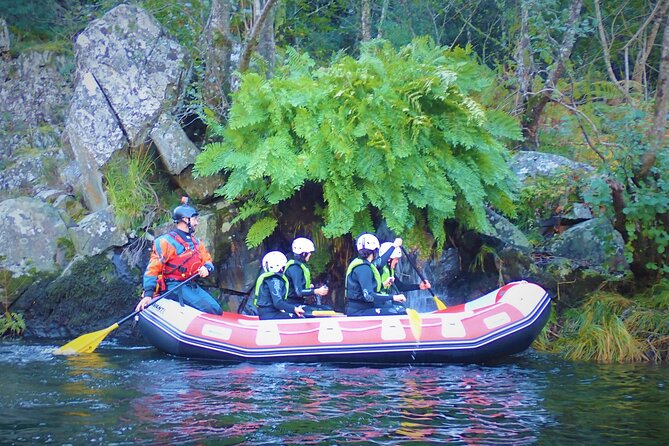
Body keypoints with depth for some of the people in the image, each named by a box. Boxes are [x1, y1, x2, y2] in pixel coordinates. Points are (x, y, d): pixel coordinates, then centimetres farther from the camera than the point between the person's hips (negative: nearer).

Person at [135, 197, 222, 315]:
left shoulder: (196, 242, 19)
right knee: (208, 309, -24)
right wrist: (148, 294, -19)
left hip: (191, 286, 8)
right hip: (173, 286, -8)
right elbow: (153, 268, -10)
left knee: (217, 311, -5)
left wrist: (206, 268, -6)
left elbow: (208, 261, 21)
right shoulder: (167, 241, -6)